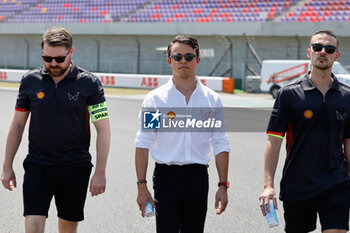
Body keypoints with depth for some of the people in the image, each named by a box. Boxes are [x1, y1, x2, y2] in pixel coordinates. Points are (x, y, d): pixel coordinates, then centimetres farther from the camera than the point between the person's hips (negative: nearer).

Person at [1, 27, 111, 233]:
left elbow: (103, 129, -5)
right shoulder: (30, 81, 1)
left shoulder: (89, 83, -7)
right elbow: (18, 124, 9)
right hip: (37, 165, 1)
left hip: (75, 168, -1)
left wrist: (100, 172, -10)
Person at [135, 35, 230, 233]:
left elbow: (221, 146, 7)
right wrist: (142, 186, -7)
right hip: (166, 176, -2)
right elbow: (143, 144, -1)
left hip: (198, 177, 2)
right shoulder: (155, 99, 0)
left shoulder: (212, 99, 6)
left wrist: (223, 186, 2)